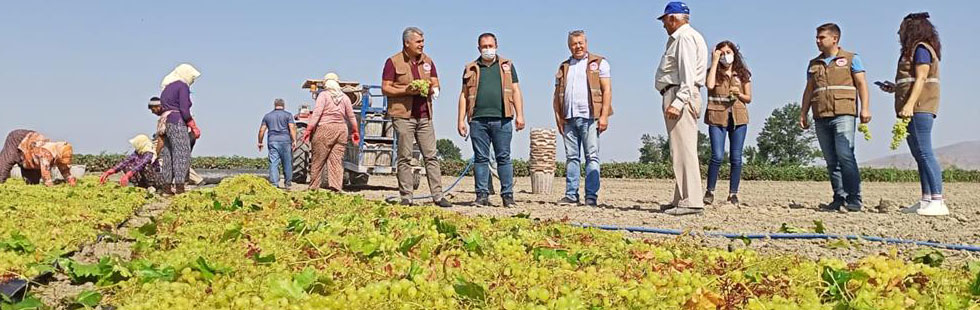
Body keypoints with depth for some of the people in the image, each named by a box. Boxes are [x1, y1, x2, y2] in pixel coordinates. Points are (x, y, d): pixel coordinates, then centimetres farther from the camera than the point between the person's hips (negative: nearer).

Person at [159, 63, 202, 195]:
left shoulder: (167, 86, 19)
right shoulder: (183, 86, -6)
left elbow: (163, 106, 16)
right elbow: (184, 110, -14)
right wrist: (194, 127, -7)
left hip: (166, 122, 9)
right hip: (177, 123, -9)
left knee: (168, 155, 10)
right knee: (182, 155, -8)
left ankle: (166, 187, 12)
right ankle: (179, 188, -13)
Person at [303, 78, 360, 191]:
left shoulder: (323, 95, -1)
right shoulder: (344, 97, 12)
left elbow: (316, 113, -12)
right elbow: (351, 116, 14)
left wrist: (308, 130, -13)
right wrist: (355, 131, 24)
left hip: (325, 128, -4)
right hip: (341, 129, 4)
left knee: (318, 161, 2)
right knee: (337, 160, 2)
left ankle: (313, 188, 4)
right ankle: (335, 187, -7)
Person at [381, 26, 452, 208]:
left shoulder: (427, 61, 14)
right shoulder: (393, 62, -1)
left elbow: (436, 85, 17)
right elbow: (385, 89, -4)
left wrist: (431, 89, -7)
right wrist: (406, 91, -16)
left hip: (424, 115, 4)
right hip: (402, 115, -4)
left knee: (431, 156, 1)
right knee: (405, 158, -1)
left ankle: (437, 196, 3)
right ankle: (406, 198, 4)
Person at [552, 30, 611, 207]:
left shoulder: (598, 63, 7)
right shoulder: (564, 67, 19)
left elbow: (607, 90, 0)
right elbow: (557, 95, 18)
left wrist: (604, 116, -10)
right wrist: (558, 117, 6)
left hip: (589, 117, -4)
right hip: (569, 119, 4)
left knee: (592, 157, -5)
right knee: (571, 157, 5)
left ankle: (591, 196, -4)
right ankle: (571, 194, 9)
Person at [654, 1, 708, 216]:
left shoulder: (686, 37, -8)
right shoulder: (678, 38, 25)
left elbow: (688, 74, -21)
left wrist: (678, 102, -26)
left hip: (681, 95, -11)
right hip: (676, 96, 11)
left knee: (684, 150, -15)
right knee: (679, 151, 13)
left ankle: (691, 201, -17)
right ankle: (681, 199, 18)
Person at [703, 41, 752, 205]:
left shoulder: (743, 74, 12)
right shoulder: (714, 72, 8)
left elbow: (749, 98, 14)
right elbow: (709, 85, -15)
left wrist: (739, 94, -8)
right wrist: (714, 62, -8)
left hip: (738, 118, 2)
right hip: (717, 117, -2)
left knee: (736, 158, 1)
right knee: (717, 156, -12)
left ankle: (733, 193, 10)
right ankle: (710, 191, 1)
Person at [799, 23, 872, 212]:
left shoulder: (851, 59, 8)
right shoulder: (814, 64, 21)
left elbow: (861, 84, 2)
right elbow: (809, 90, 22)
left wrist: (865, 108, -9)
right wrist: (803, 113, 14)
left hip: (843, 114, -5)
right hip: (821, 118, 5)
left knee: (845, 154, -16)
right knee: (831, 160, 3)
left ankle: (854, 199, -12)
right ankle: (839, 198, 7)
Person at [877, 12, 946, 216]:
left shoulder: (920, 49, -6)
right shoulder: (915, 50, 23)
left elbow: (921, 79, -16)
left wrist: (909, 104, -24)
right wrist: (895, 89, 22)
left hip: (919, 108, -11)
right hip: (915, 109, 11)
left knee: (924, 153, -15)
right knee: (919, 154, 8)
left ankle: (938, 201, -18)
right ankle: (927, 200, 9)